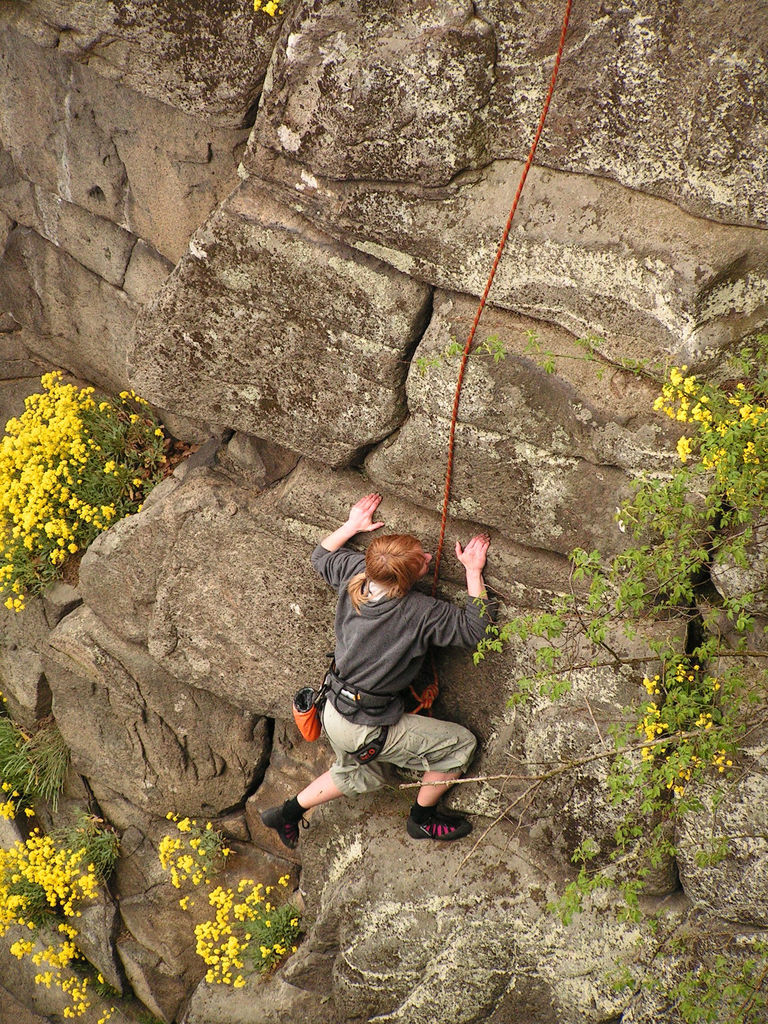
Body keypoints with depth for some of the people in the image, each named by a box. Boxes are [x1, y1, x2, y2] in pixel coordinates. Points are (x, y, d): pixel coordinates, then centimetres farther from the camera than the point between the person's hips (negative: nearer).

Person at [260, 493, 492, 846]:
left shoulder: (355, 571, -10)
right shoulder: (421, 613, -28)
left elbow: (320, 555, 12)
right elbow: (474, 629, -17)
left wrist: (352, 525, 17)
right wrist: (474, 572, -14)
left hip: (335, 710, 8)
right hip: (368, 730, -7)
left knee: (356, 775, 36)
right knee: (460, 743, 7)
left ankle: (287, 813, 44)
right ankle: (422, 819, 25)